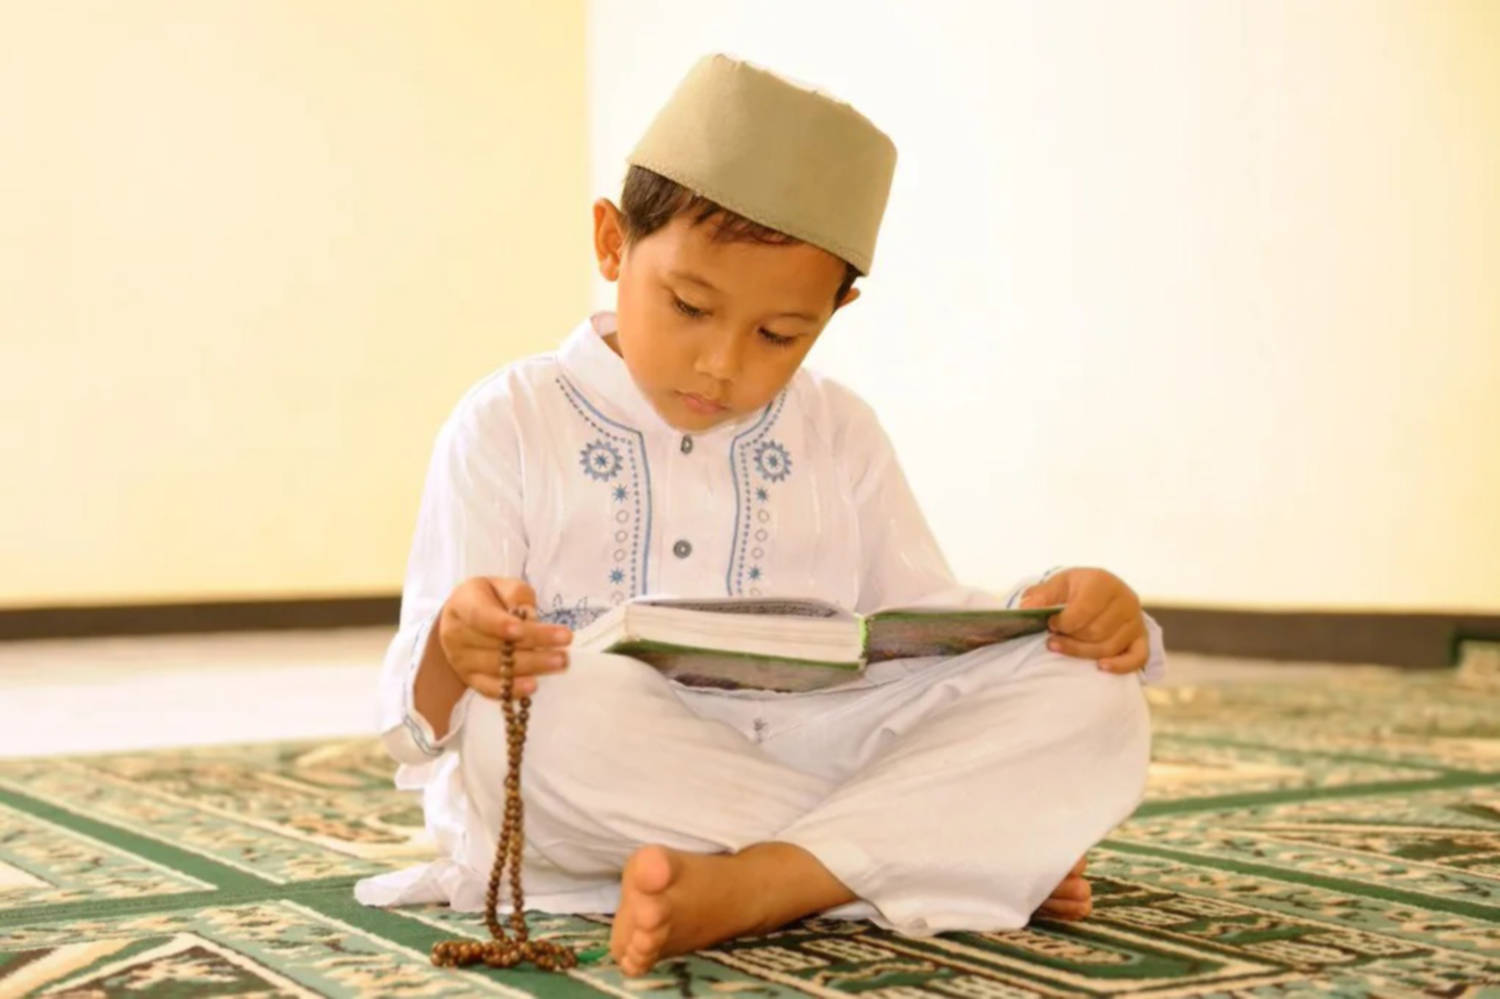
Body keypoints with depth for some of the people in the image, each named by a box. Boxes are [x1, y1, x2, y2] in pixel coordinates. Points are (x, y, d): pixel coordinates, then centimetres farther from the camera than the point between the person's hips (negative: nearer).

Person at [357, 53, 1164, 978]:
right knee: (560, 704, -38)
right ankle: (974, 849, -23)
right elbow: (422, 717, -2)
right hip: (596, 796, -3)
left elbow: (922, 631, 14)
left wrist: (1061, 612, -8)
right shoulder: (511, 425, 2)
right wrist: (455, 655, -28)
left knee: (1089, 701, -17)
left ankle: (745, 889, -34)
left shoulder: (840, 438, 13)